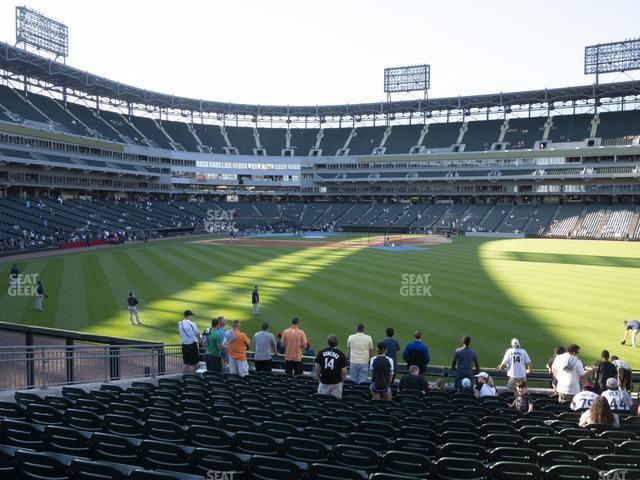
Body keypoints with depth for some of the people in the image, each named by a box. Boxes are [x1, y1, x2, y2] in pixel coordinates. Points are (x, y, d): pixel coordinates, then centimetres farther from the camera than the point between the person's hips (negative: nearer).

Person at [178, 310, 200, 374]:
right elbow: (198, 333, -5)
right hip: (192, 345, -6)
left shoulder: (180, 324, 2)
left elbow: (180, 333, 11)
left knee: (186, 363, 16)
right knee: (193, 364, 1)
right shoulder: (192, 324, -15)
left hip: (184, 345, 6)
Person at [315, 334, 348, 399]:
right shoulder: (341, 355, -10)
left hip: (324, 382, 1)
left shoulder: (321, 353, -4)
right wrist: (343, 380, 10)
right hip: (336, 383, -1)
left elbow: (317, 368, 0)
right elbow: (344, 371, -7)